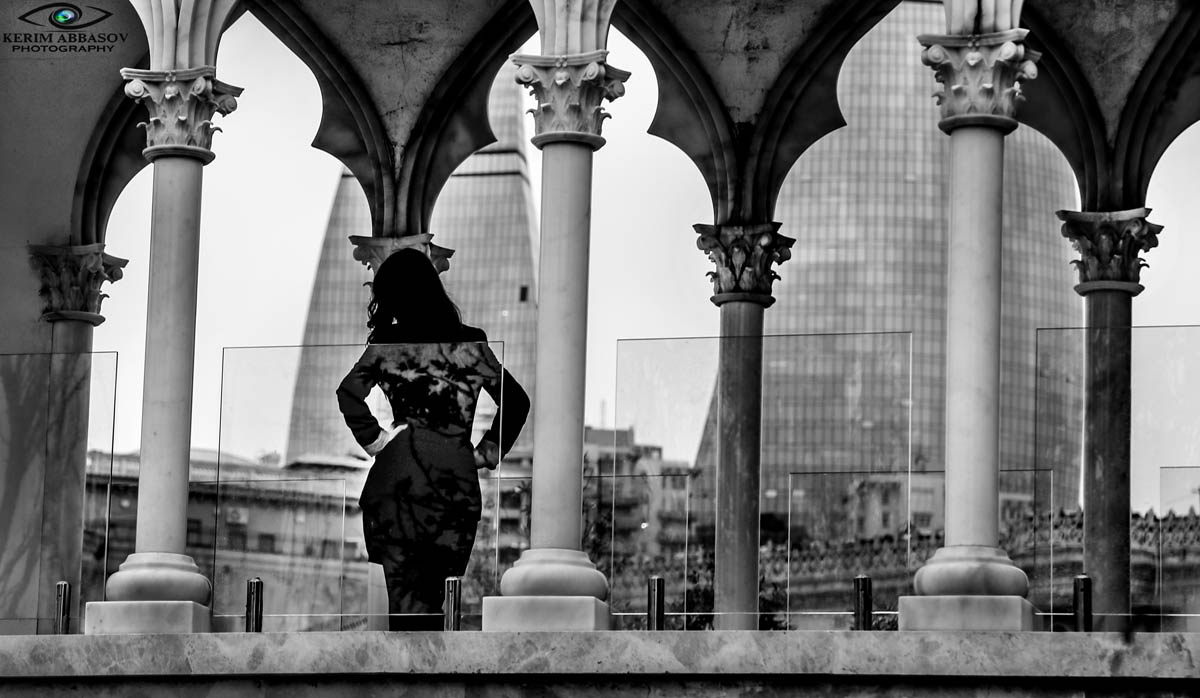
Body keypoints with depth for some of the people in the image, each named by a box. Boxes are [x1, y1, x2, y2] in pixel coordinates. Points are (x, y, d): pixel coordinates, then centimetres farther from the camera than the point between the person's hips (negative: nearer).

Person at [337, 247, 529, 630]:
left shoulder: (387, 343, -1)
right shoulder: (470, 343, 3)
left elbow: (348, 393, -14)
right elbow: (516, 401, 3)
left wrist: (374, 439, -3)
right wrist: (487, 452, 10)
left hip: (397, 477, -2)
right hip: (456, 482, 2)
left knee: (404, 597, 0)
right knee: (432, 598, 10)